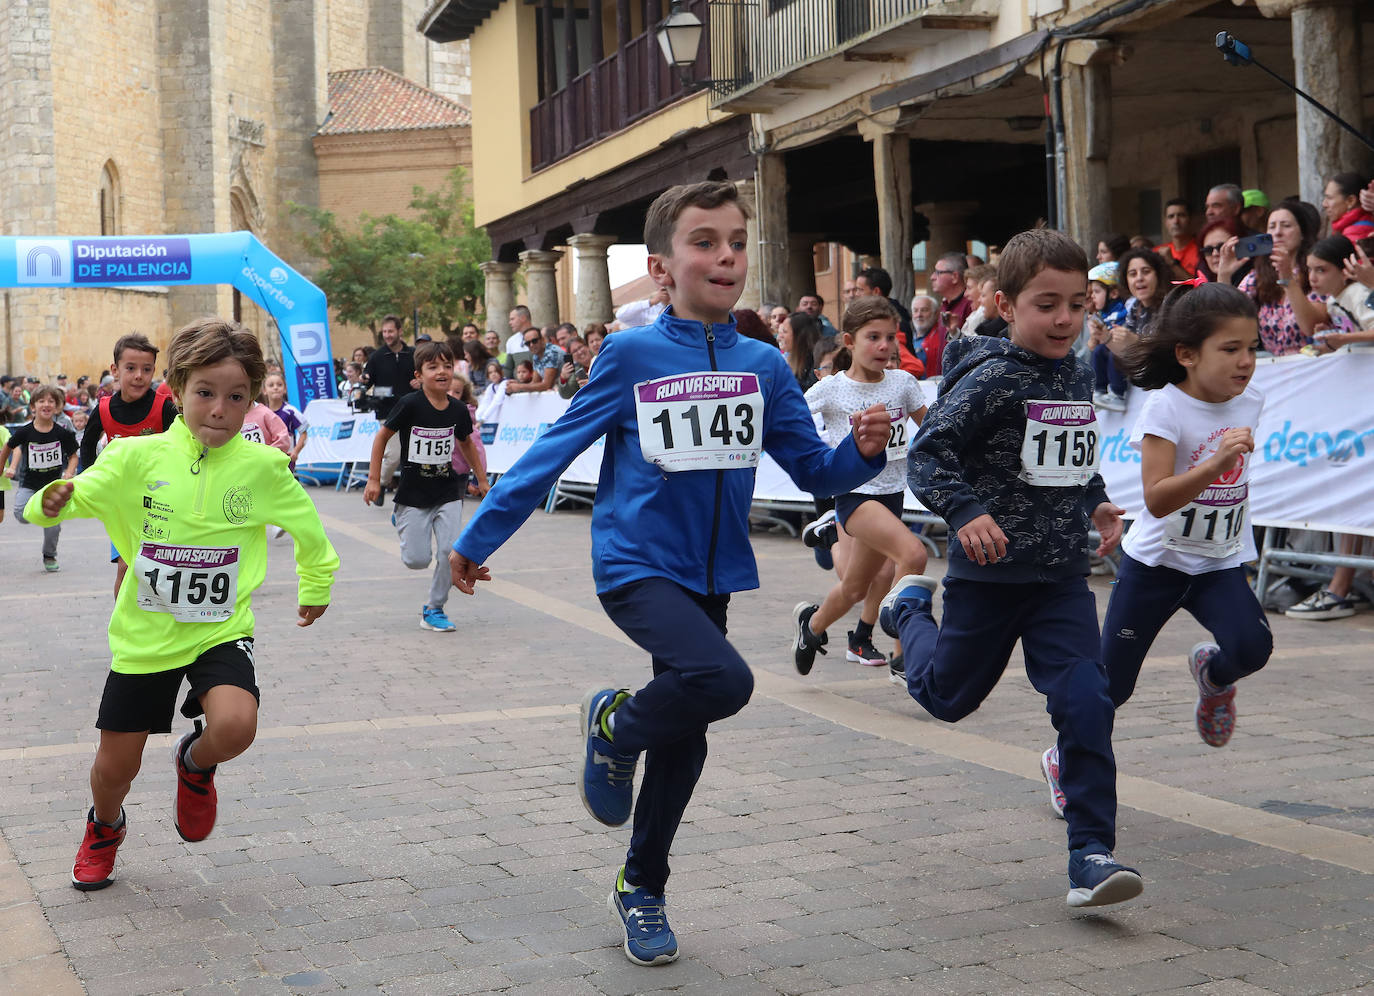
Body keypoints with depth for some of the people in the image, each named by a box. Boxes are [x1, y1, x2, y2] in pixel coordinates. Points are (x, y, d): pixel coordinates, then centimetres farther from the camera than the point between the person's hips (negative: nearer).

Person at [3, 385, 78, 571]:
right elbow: (7, 448, 9)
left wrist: (68, 473, -12)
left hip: (54, 483, 0)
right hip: (30, 484, 0)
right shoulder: (25, 432, -10)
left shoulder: (63, 434, -9)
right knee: (22, 515, -24)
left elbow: (73, 456, 4)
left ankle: (49, 556, 24)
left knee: (52, 524, -4)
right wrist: (5, 469, 11)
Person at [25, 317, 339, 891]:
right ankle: (105, 828, 47)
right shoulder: (138, 457, -9)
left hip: (221, 632, -1)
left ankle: (195, 765, 11)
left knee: (234, 726, -28)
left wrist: (316, 587, 24)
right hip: (145, 635, 1)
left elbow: (307, 528, 9)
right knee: (115, 765, 10)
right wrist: (52, 504, -29)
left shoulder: (261, 466, -7)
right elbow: (78, 497, -5)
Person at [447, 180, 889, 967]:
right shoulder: (632, 356, -9)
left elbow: (815, 471, 4)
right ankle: (614, 725, 2)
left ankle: (643, 889, 38)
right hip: (636, 567, -5)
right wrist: (477, 540, -1)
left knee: (684, 741, 15)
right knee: (722, 679, -30)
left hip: (712, 573, 5)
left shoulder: (763, 366, 1)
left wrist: (863, 451, -18)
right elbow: (554, 452, -4)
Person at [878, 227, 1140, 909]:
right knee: (947, 696, 17)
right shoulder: (994, 378, -16)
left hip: (1063, 576, 5)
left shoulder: (1077, 377, 7)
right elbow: (927, 453, -20)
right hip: (991, 572, -4)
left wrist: (1095, 502, 9)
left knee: (1086, 704, -10)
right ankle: (909, 609, 49)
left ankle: (1091, 854, -4)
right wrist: (966, 513, -34)